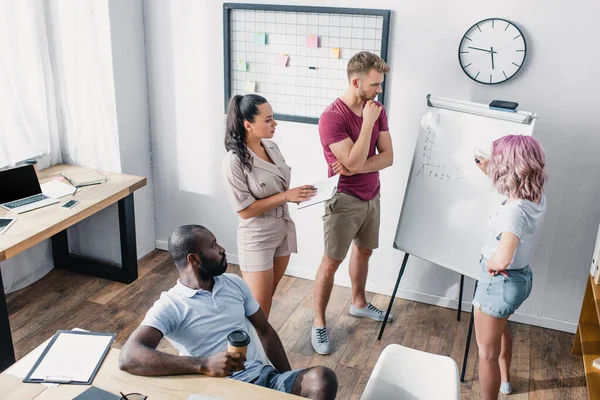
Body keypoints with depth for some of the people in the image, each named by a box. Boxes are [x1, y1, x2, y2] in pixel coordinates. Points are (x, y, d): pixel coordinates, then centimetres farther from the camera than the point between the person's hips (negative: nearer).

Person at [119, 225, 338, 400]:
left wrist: (291, 382, 12)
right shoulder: (169, 306, -8)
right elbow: (129, 357, -23)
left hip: (263, 376, 6)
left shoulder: (235, 283, 11)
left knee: (322, 378, -22)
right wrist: (204, 365, -33)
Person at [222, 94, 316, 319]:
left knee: (269, 295, 21)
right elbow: (245, 210, -20)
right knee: (258, 307, 3)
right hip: (257, 238, -7)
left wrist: (297, 194, -6)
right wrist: (286, 196, -23)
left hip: (283, 230, 7)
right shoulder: (235, 161, -22)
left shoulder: (271, 147, 0)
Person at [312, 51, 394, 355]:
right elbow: (354, 162, -26)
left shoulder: (376, 110, 0)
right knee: (331, 262, 1)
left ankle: (359, 303, 43)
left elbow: (387, 157, -3)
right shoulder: (332, 117, -21)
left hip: (371, 196, 7)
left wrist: (356, 167, -19)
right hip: (344, 200, -7)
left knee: (364, 251, 22)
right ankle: (319, 323, 14)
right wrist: (368, 122, -24)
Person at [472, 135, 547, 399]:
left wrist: (489, 263, -24)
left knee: (487, 352, 7)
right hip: (522, 276, 10)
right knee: (500, 327, 35)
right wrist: (489, 172, 21)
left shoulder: (515, 210, -33)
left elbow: (503, 259, -45)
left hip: (500, 282, -10)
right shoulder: (537, 197, -7)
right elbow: (513, 183, 20)